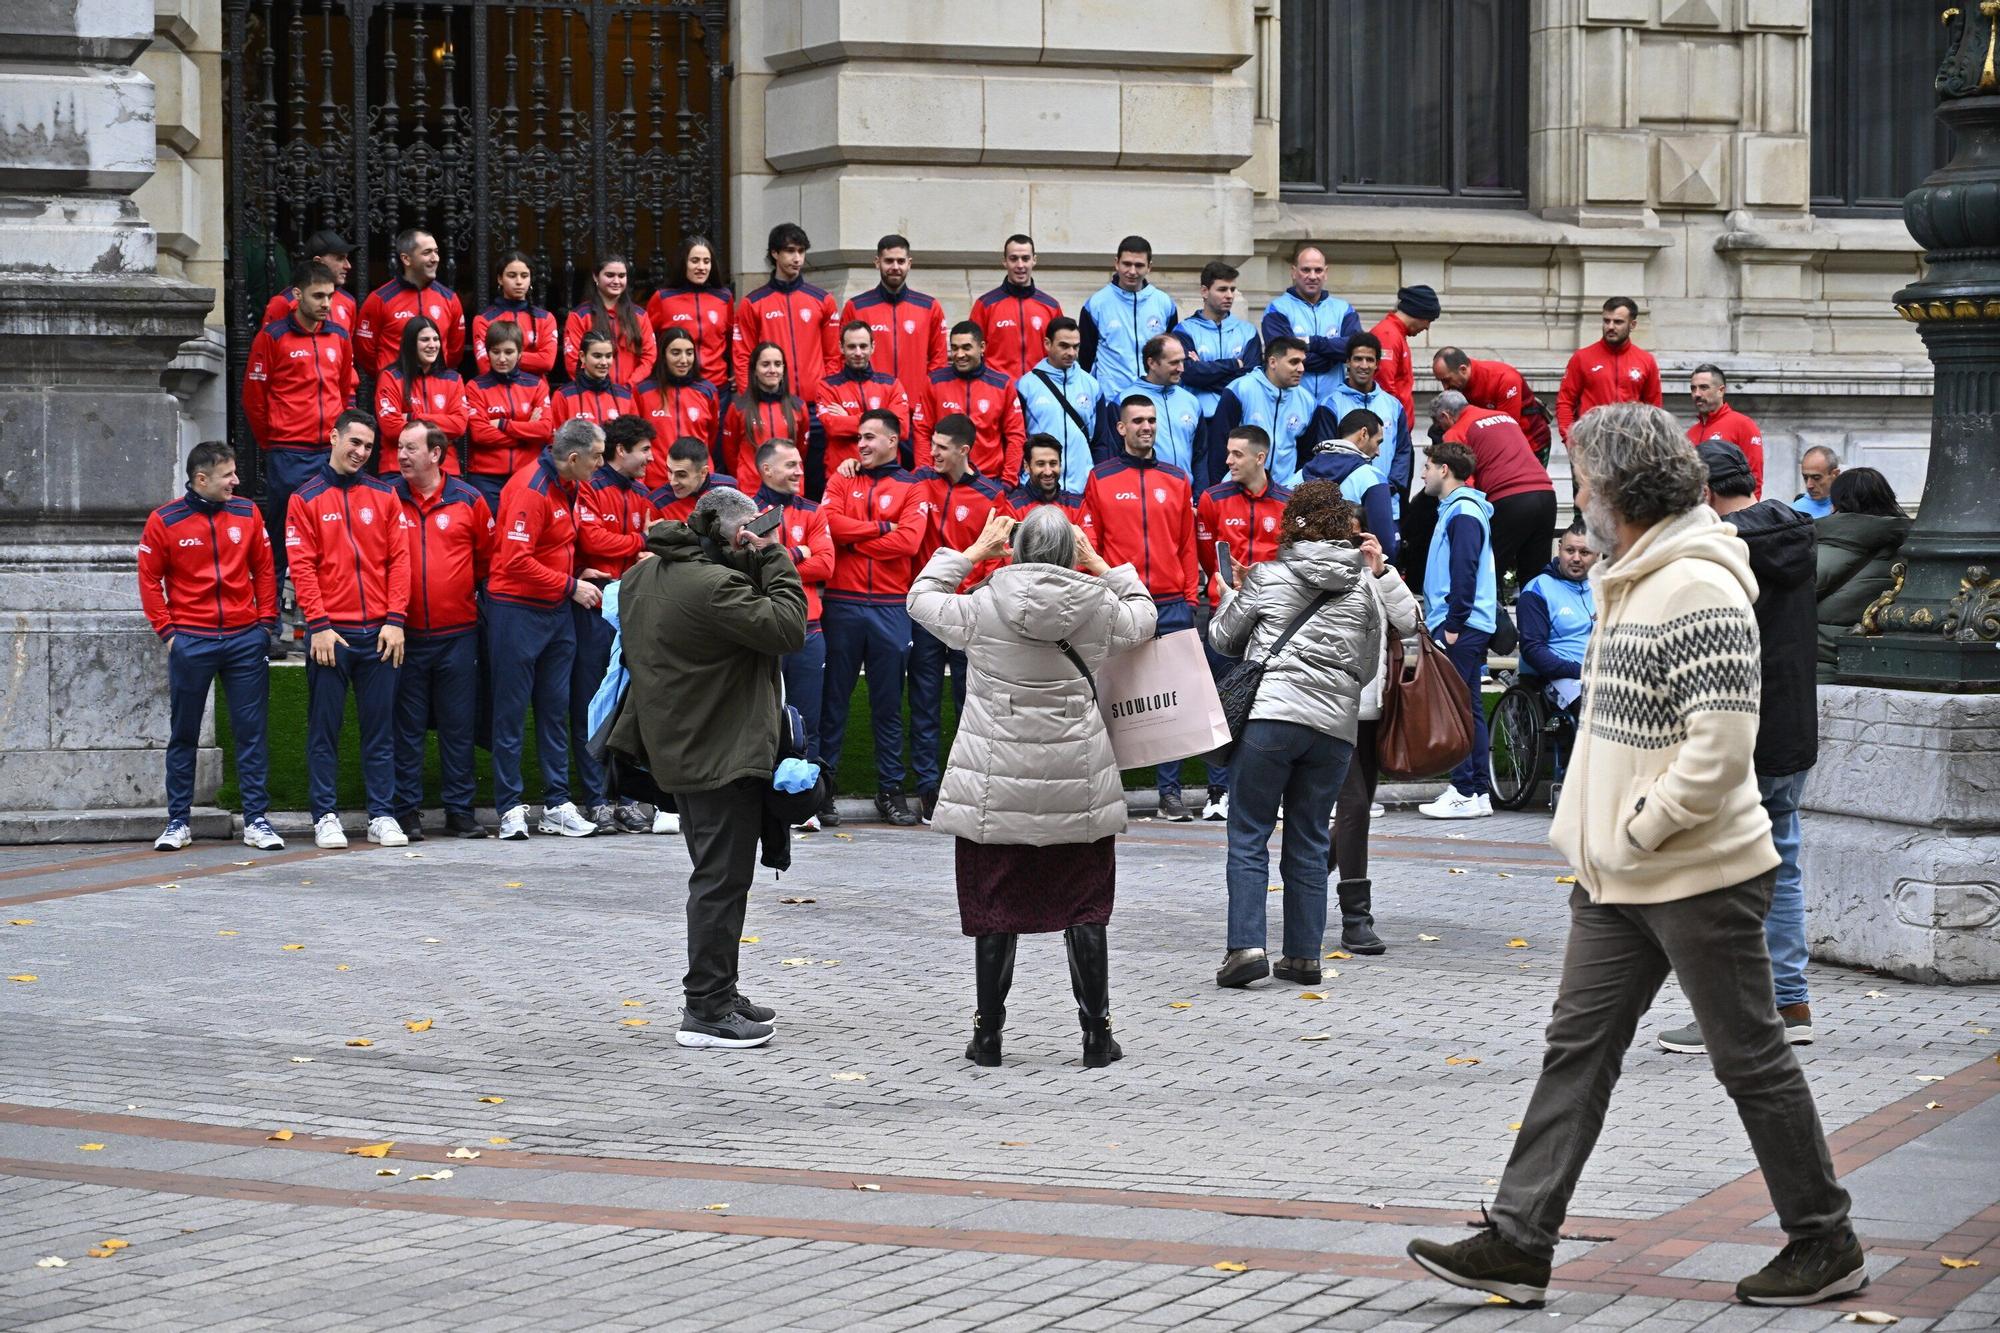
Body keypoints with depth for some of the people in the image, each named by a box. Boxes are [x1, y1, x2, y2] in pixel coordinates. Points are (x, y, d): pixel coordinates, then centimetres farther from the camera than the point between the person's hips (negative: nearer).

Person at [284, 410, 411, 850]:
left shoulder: (384, 495, 10)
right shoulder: (306, 499, 3)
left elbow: (398, 559, 6)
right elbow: (303, 566, -3)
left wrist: (395, 620, -3)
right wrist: (319, 624, -11)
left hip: (379, 632, 2)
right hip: (329, 632, -2)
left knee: (380, 727, 4)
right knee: (324, 729, 2)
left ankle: (382, 816, 8)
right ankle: (325, 817, 7)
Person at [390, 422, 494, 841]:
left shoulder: (468, 501, 3)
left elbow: (487, 559, 12)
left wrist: (472, 599, 10)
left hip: (458, 633, 1)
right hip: (405, 634, 0)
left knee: (458, 726, 6)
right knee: (407, 727, 3)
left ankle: (460, 810, 12)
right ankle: (407, 811, 8)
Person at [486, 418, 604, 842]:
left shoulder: (567, 486, 8)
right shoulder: (531, 489, -19)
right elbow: (516, 560, -23)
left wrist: (575, 578, 8)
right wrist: (570, 586, -17)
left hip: (556, 612, 8)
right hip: (516, 611, -8)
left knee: (555, 708, 9)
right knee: (511, 710, -1)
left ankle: (557, 804, 14)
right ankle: (510, 807, 3)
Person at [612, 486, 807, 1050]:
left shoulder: (643, 575, 7)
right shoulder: (713, 585, -24)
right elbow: (786, 629, -21)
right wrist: (775, 561, -13)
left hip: (678, 747, 10)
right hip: (722, 754, -10)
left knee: (714, 873, 19)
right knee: (722, 879, -5)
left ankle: (717, 992, 27)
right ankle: (705, 1011, -3)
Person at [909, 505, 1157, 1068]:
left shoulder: (983, 607, -7)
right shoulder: (1098, 608, -3)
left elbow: (921, 597, 12)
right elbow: (1143, 620, 19)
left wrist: (974, 551, 17)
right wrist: (1100, 567, 21)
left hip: (995, 787, -1)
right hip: (1077, 786, 1)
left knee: (994, 911, 7)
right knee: (1085, 910, 10)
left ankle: (988, 1035, 12)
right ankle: (1096, 1034, 13)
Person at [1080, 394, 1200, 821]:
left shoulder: (1177, 480, 12)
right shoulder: (1101, 478, 5)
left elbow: (1187, 544, 12)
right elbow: (1087, 542, 3)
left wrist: (1190, 598, 5)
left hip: (1171, 607, 2)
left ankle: (1170, 792, 3)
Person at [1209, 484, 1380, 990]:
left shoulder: (1267, 577, 2)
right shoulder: (1363, 587, 11)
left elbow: (1223, 637, 13)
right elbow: (1368, 666, 16)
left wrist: (1230, 596, 32)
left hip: (1268, 714, -3)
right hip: (1335, 725, 3)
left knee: (1248, 836, 1)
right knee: (1309, 843, 11)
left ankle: (1246, 946, -11)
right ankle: (1304, 955, 10)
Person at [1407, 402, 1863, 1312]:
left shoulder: (1698, 588, -20)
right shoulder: (1630, 581, 13)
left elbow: (1720, 747, -26)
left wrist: (1639, 829, -17)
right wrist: (1594, 835, 13)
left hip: (1702, 873, -10)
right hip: (1618, 878, 10)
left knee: (1751, 1060, 2)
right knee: (1578, 1047, 7)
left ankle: (1825, 1245, 16)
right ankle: (1518, 1243, 9)